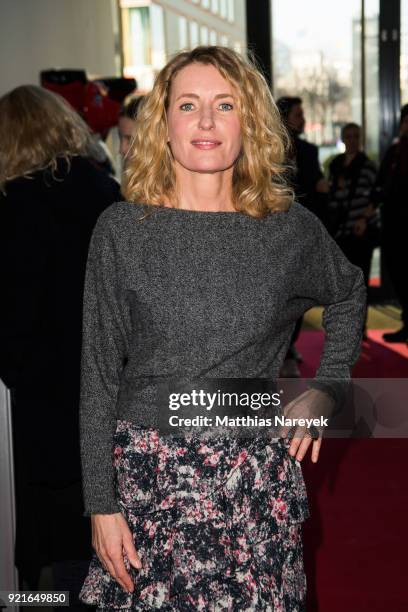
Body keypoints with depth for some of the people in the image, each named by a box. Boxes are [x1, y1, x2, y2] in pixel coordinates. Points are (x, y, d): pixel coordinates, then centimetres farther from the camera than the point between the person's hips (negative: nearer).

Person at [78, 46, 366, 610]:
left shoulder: (291, 227, 0)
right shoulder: (121, 229, -4)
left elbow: (349, 293, 21)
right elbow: (98, 375, -1)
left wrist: (324, 390, 9)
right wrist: (101, 503, -3)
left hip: (257, 478, 1)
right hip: (147, 477, -1)